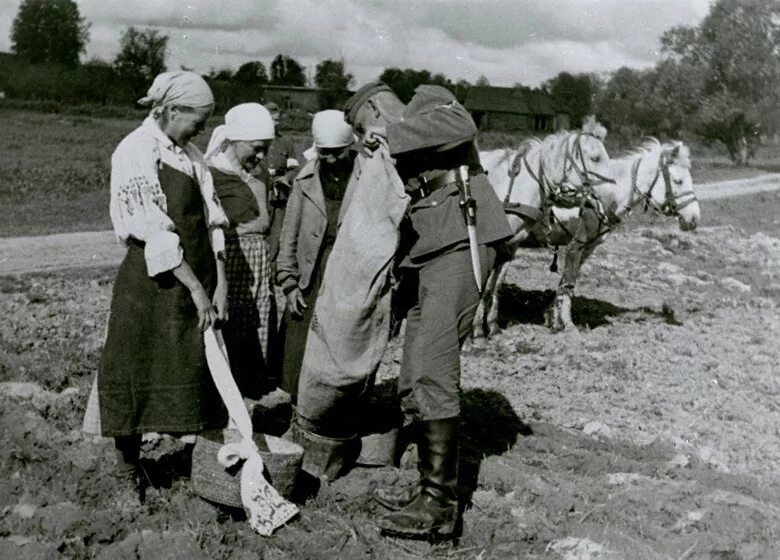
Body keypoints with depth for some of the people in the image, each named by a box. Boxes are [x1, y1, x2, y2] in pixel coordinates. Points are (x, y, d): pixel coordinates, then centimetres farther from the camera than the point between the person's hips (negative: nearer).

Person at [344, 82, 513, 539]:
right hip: (423, 258, 10)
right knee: (414, 383, 9)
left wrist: (392, 134, -11)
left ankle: (440, 506, -15)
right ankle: (430, 488, 17)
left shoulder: (429, 101, 6)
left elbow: (462, 125, -17)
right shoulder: (398, 157, 29)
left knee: (432, 370, -17)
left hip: (460, 242, -10)